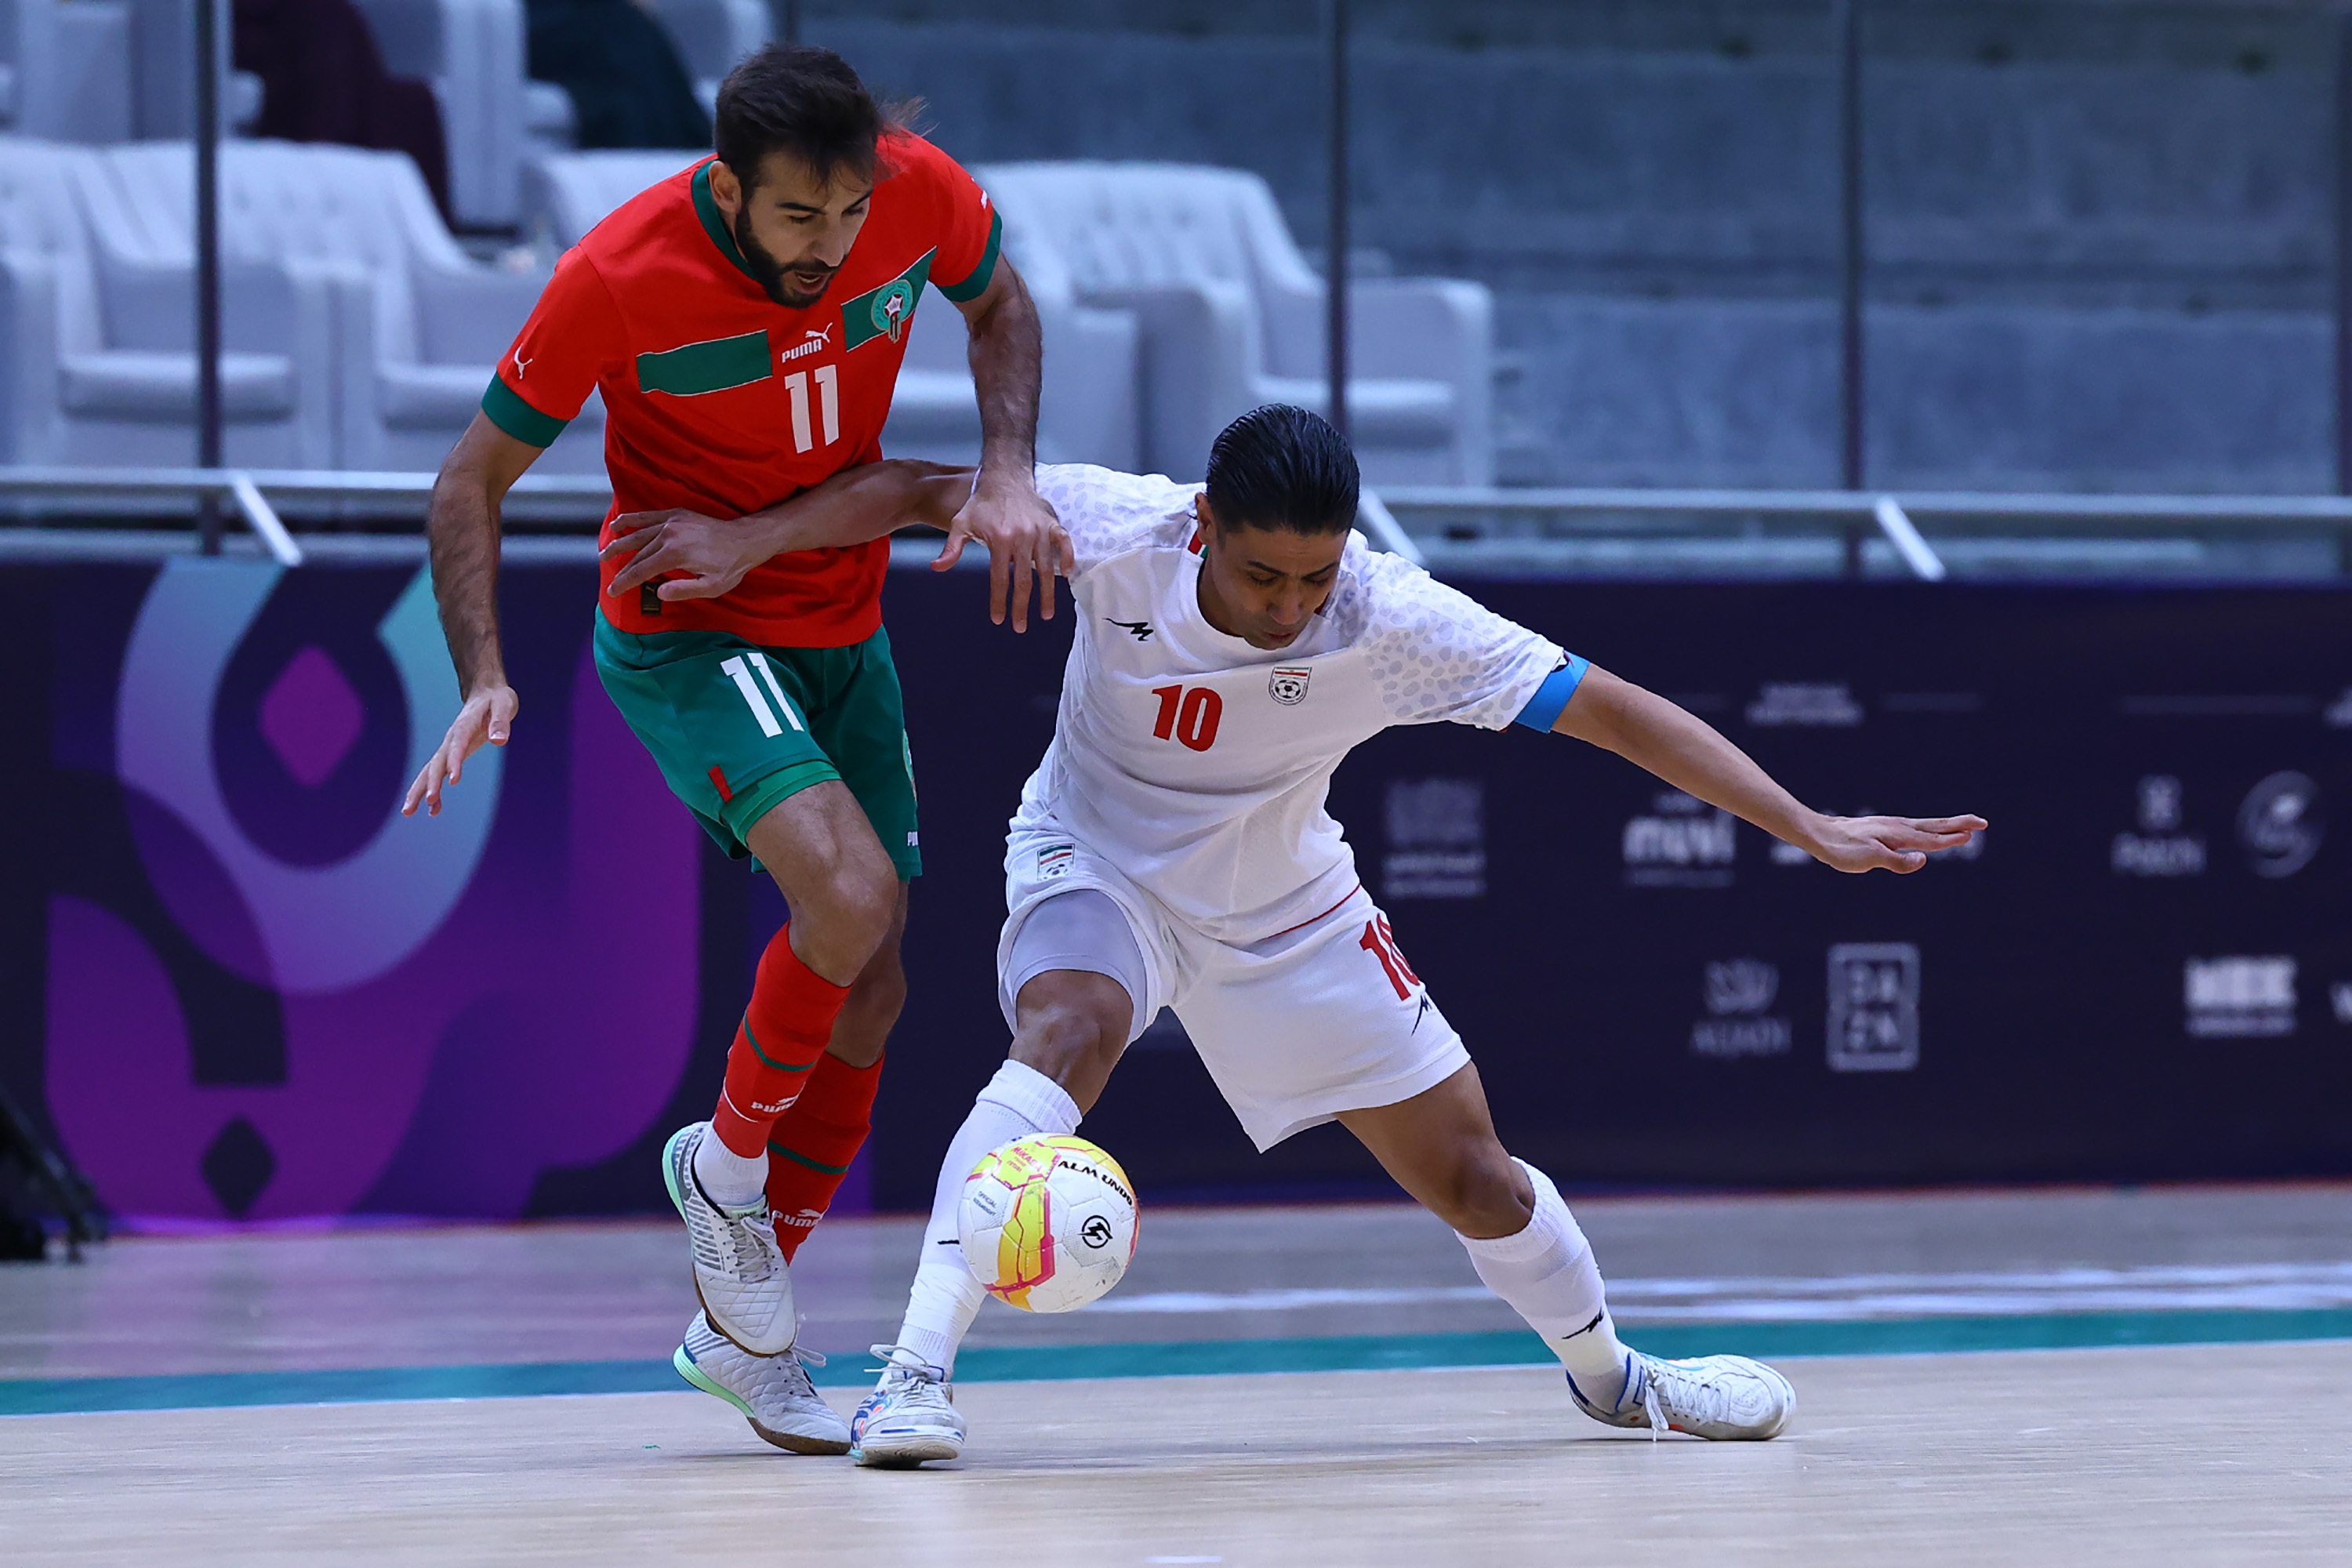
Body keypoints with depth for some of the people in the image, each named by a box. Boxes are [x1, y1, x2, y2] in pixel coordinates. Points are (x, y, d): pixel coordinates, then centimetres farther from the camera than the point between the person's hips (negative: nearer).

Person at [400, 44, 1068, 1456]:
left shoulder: (921, 195, -16)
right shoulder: (619, 279, -25)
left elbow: (999, 305, 8)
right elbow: (478, 477, -12)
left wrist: (1009, 472, -9)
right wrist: (484, 679, -23)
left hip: (843, 632, 5)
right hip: (685, 634, -5)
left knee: (869, 994, 7)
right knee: (850, 891, -29)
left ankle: (744, 1333, 23)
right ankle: (727, 1158, -1)